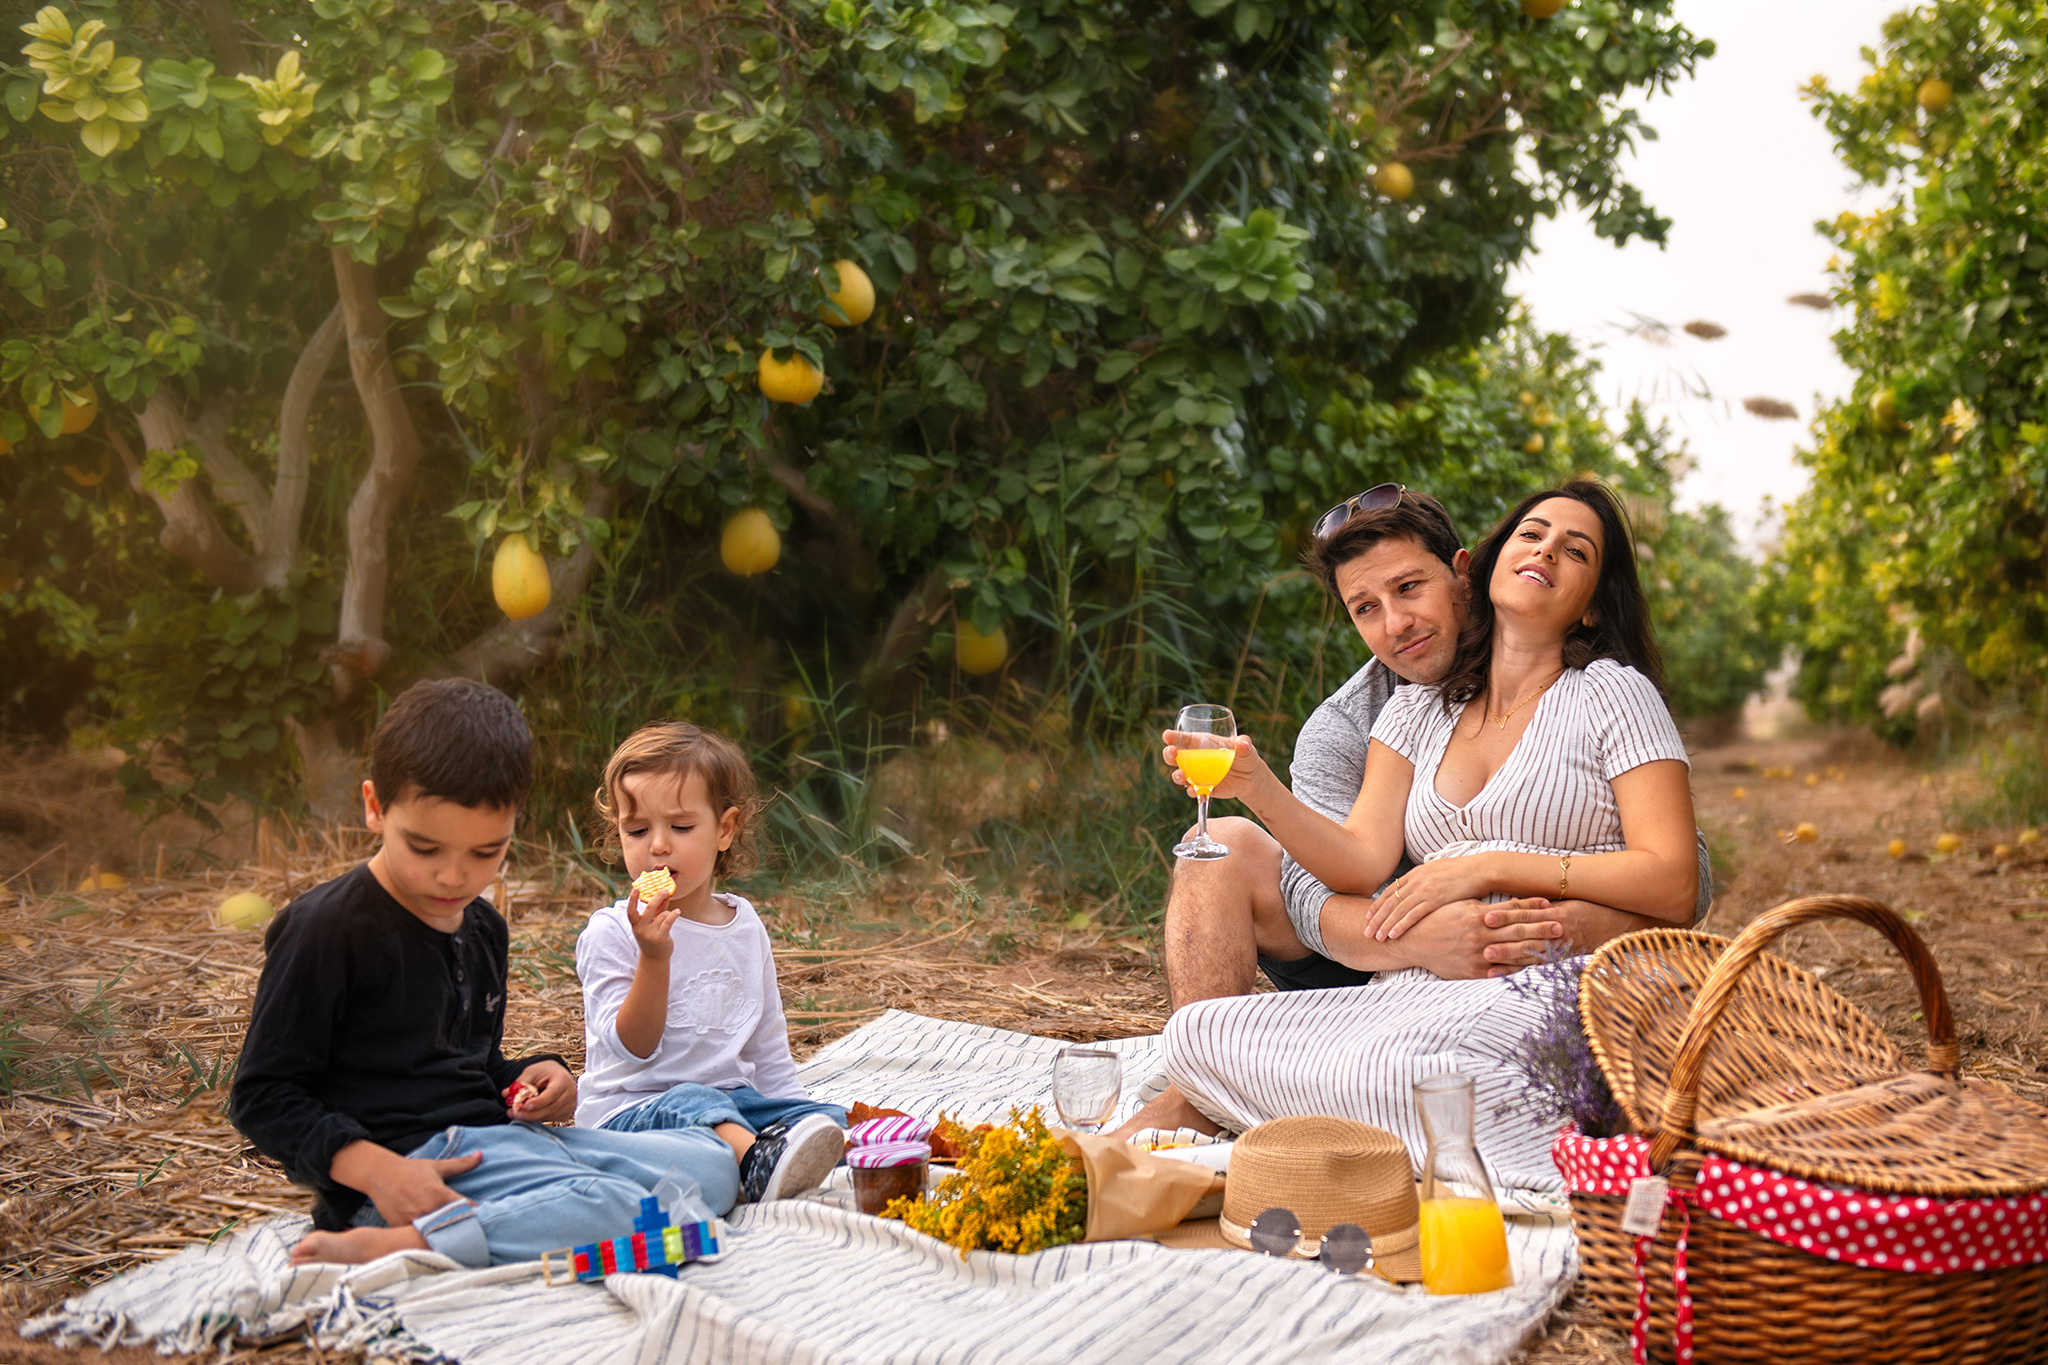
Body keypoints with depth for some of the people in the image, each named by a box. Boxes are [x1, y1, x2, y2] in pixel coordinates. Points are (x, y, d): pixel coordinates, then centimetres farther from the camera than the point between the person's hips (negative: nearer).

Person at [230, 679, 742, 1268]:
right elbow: (263, 1095, -9)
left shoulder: (483, 928, 18)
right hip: (411, 1158, -9)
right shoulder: (328, 928, -8)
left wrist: (532, 1074, 7)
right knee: (612, 1209, -30)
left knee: (711, 1164, -2)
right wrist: (373, 1169, -23)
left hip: (497, 1133, 9)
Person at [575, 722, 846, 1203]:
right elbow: (632, 1047, -12)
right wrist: (654, 957, -25)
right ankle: (758, 1163, -62)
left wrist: (800, 1118, 9)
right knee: (691, 1104, -38)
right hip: (631, 1108, -7)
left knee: (830, 1118, -16)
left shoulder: (746, 926, 12)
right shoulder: (610, 932, -5)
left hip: (733, 1097, 7)